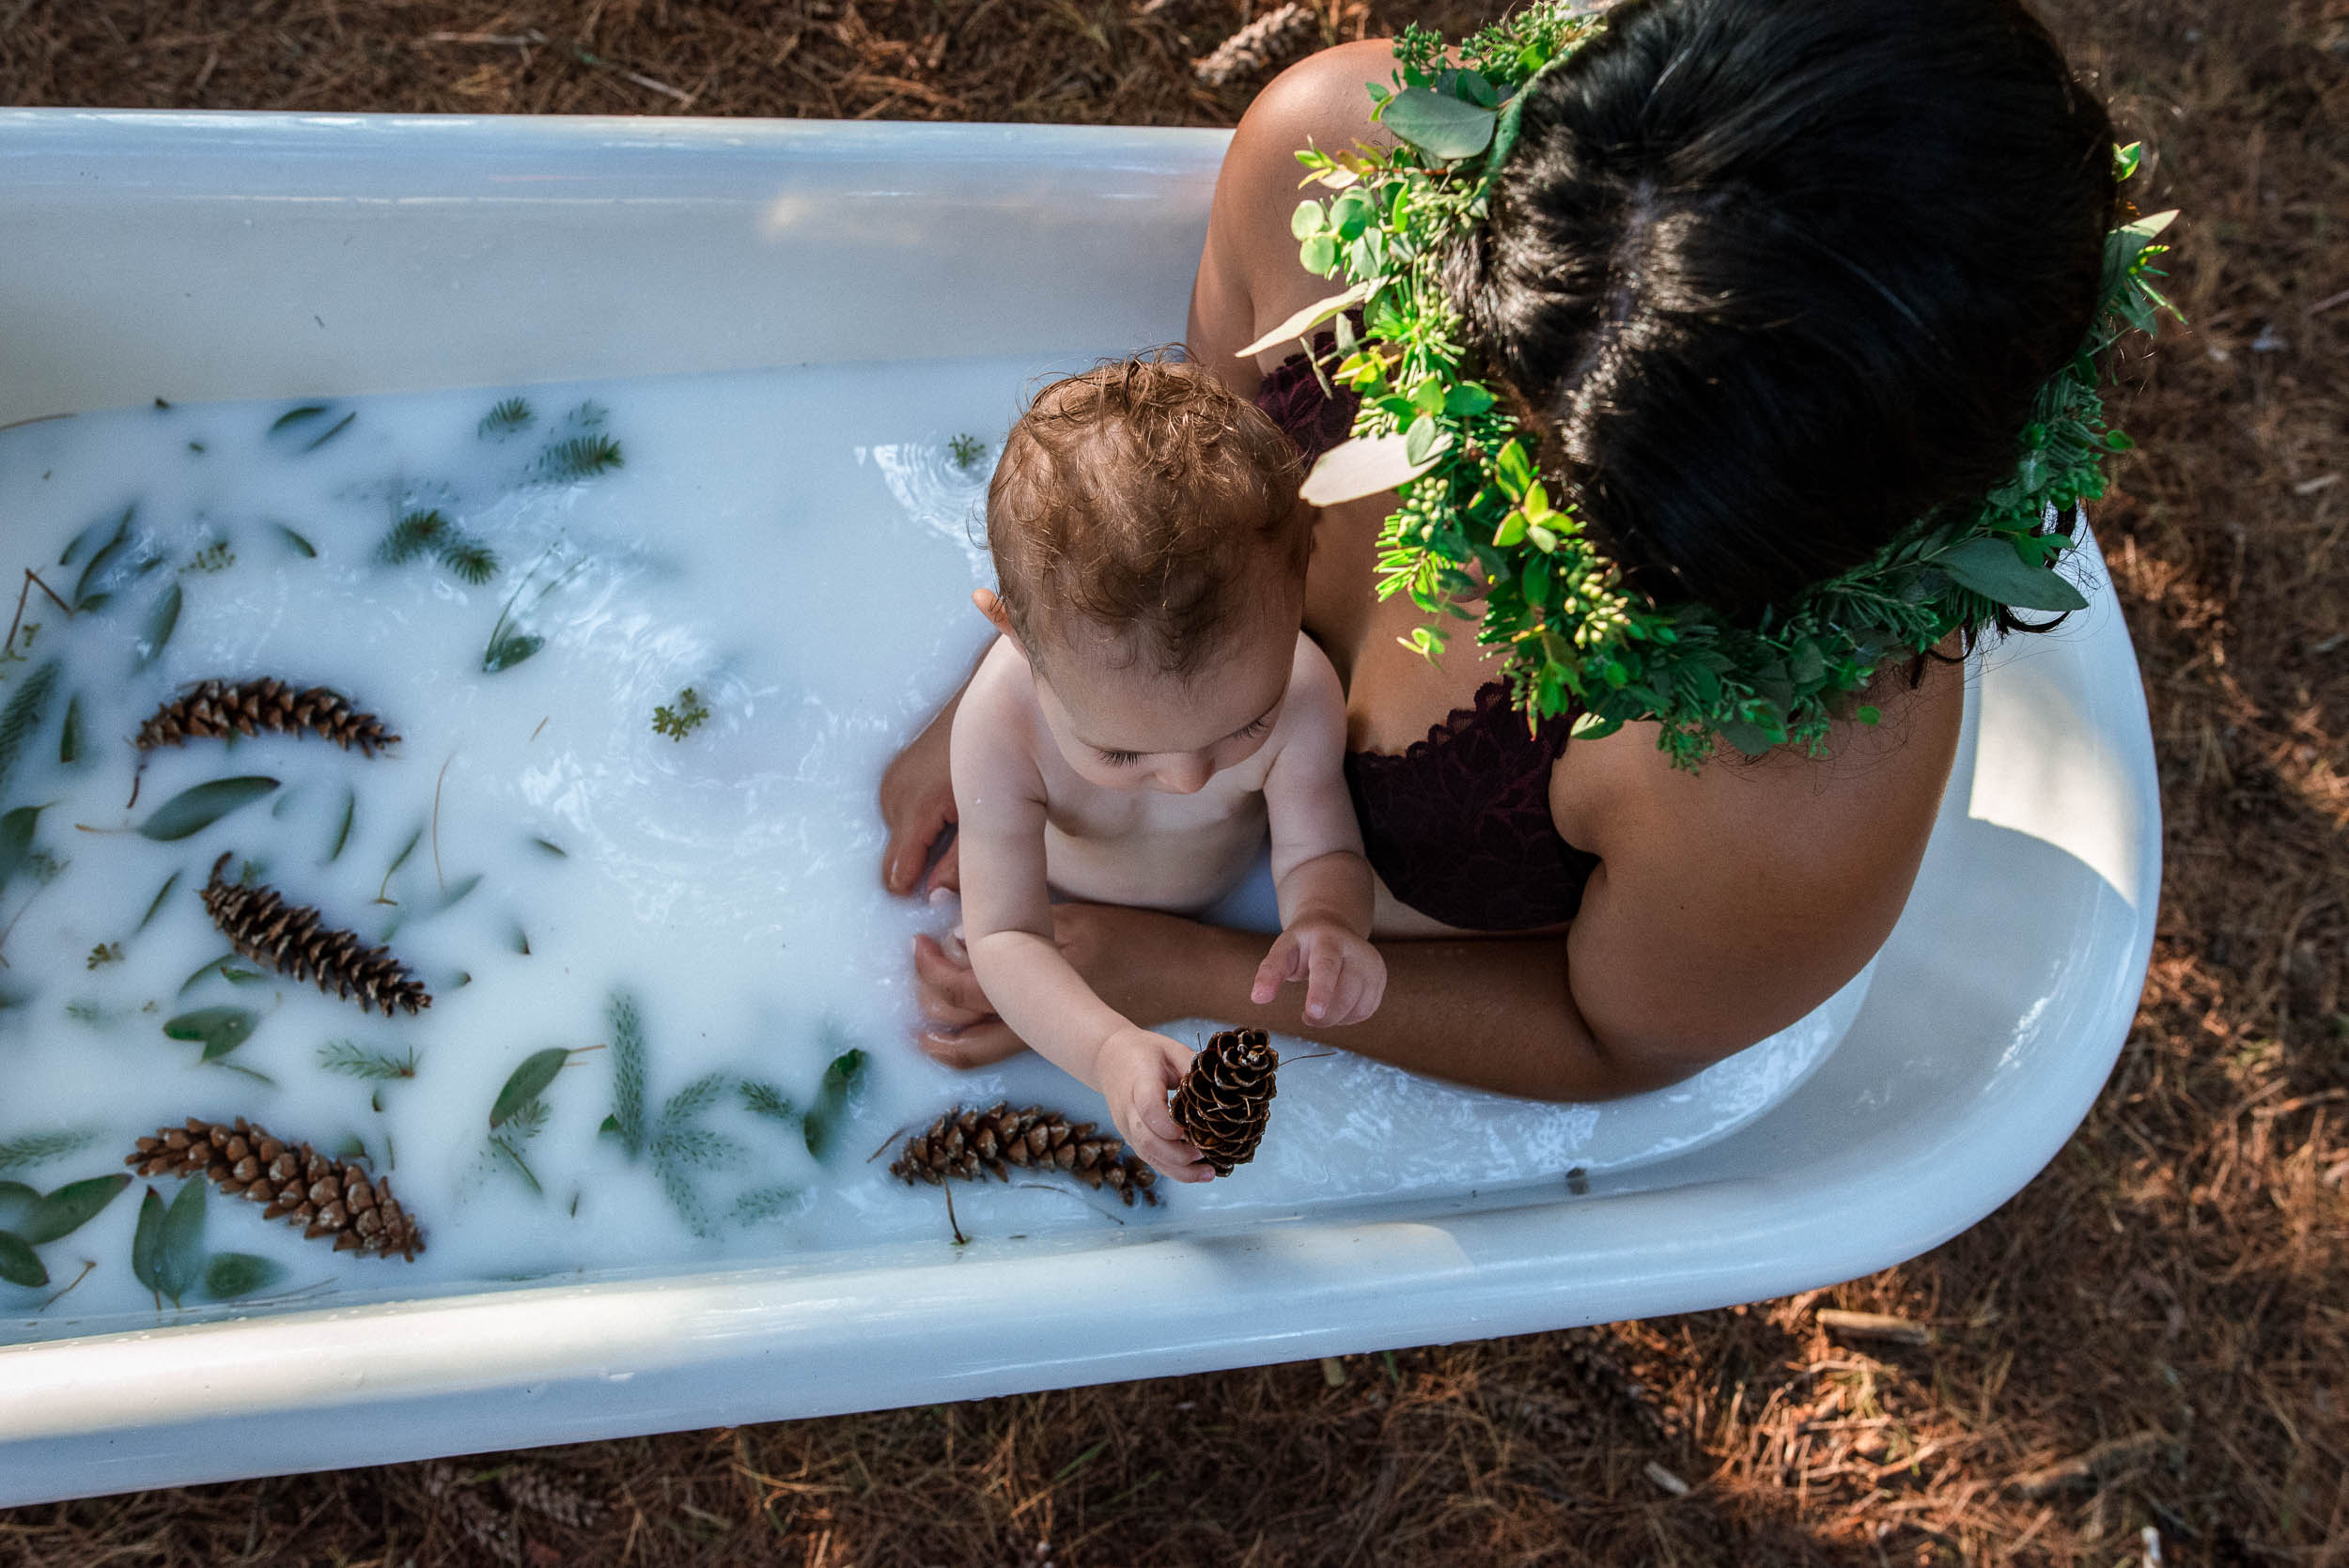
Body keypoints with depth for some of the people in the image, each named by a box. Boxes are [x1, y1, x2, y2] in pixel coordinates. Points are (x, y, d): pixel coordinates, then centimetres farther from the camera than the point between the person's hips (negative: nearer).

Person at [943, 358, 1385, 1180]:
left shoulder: (1299, 694, -43)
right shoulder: (1001, 727, -46)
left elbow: (1319, 853, -27)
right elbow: (1005, 935, -40)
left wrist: (1328, 920, -53)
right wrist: (1107, 1048, -59)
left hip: (1222, 895, 2)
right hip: (1057, 887, -1)